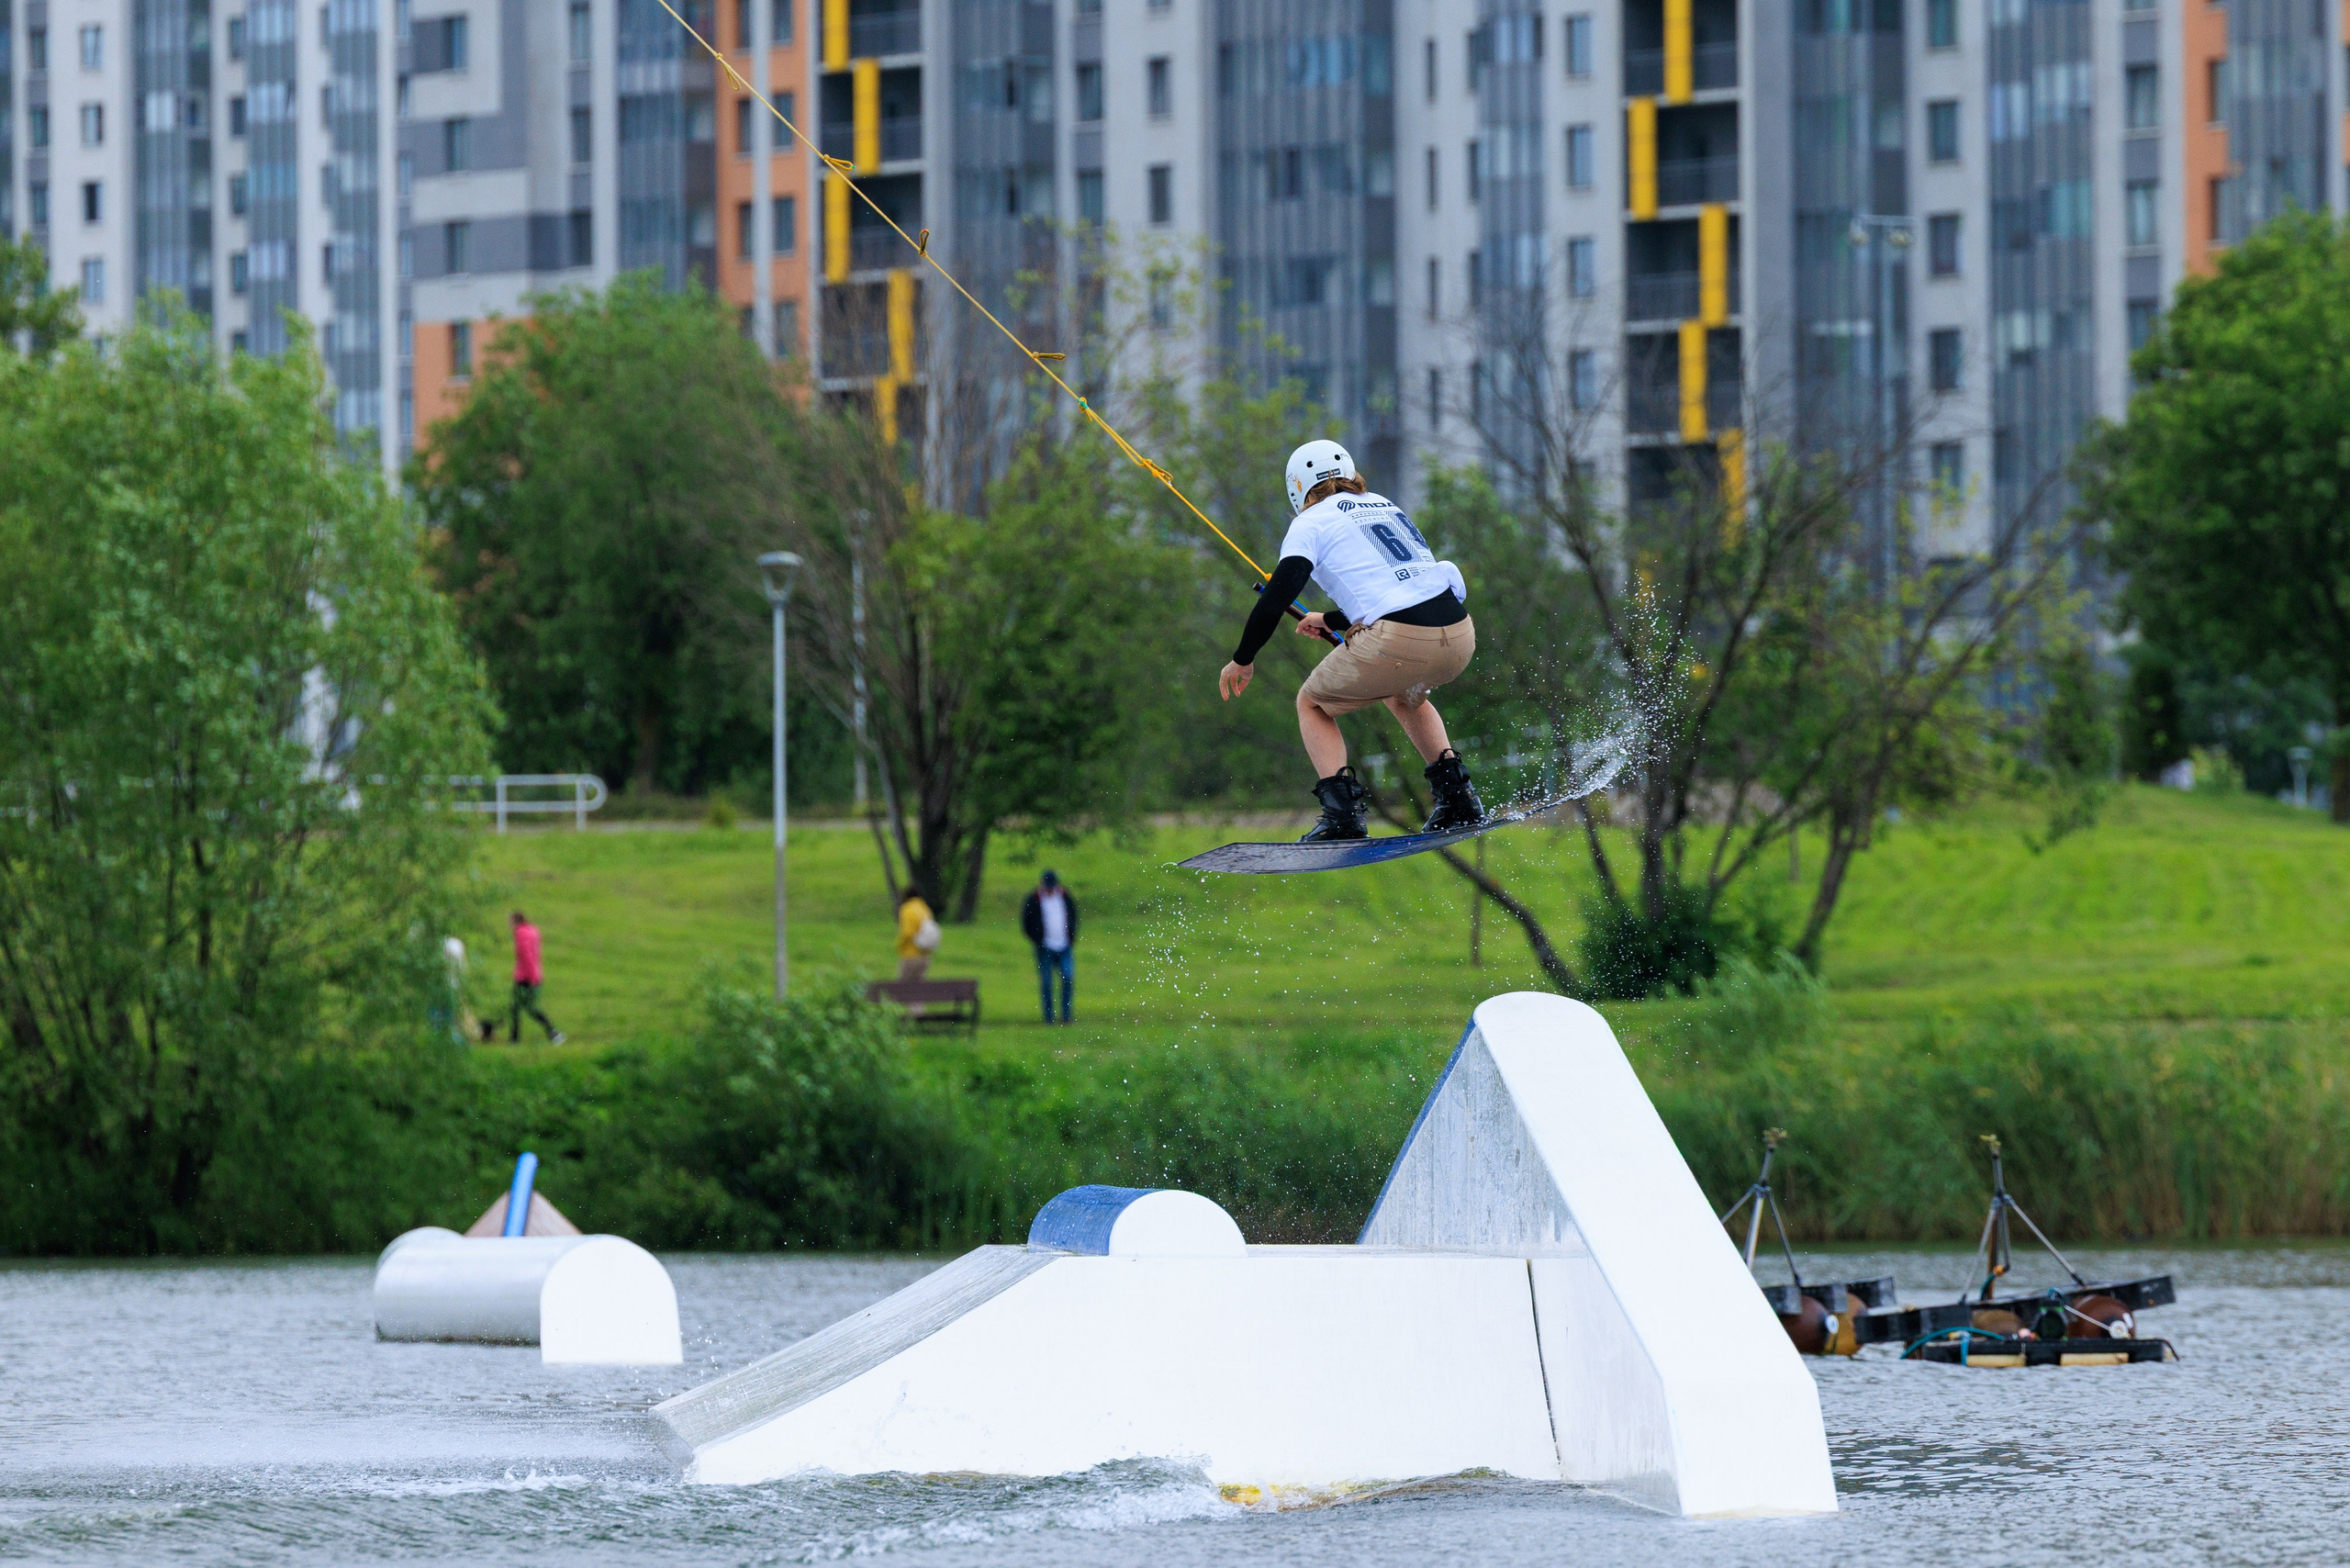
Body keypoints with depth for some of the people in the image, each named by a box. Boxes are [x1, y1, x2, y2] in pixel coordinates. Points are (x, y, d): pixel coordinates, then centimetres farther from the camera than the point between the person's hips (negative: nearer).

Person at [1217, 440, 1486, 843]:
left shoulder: (1312, 522, 8)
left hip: (1398, 643, -6)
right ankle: (1456, 793, 21)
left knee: (1312, 704, 19)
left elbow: (1278, 597, -3)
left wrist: (1242, 659, 11)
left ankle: (1341, 813, 0)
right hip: (1460, 635, 6)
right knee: (1403, 694, 39)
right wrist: (1333, 621, 49)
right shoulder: (1388, 508, 28)